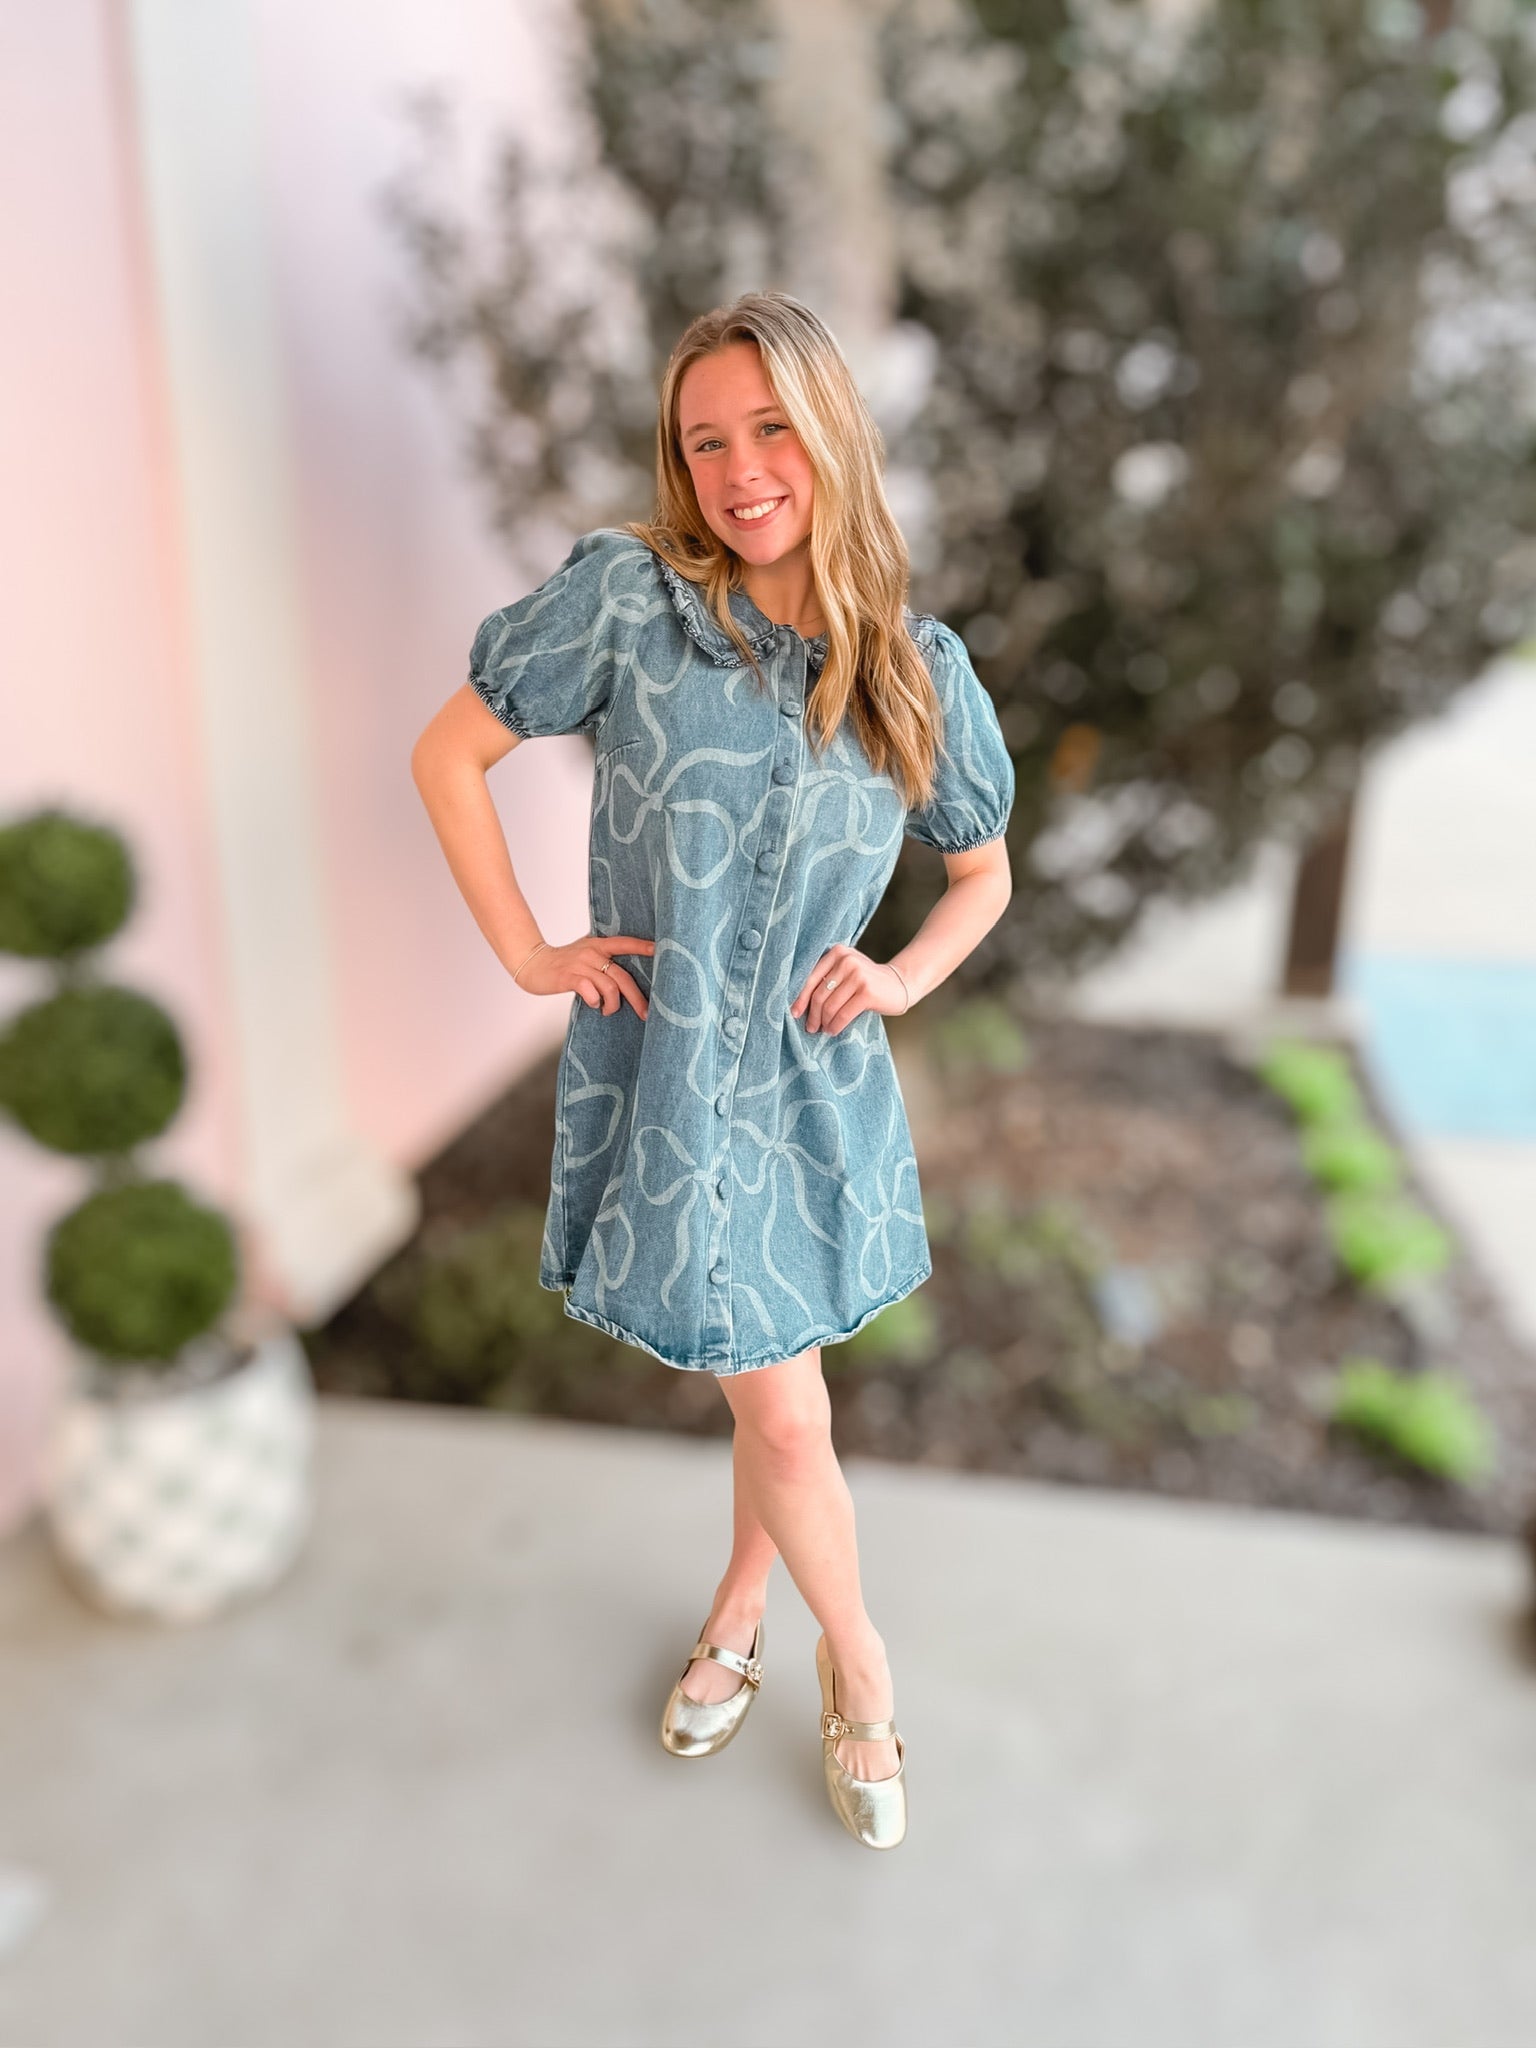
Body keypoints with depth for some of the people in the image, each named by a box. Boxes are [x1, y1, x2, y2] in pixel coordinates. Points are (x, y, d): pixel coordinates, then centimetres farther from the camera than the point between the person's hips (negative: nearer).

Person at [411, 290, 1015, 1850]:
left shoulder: (919, 665, 0)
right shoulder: (625, 597, -9)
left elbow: (984, 870, 13)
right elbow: (447, 753, -4)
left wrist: (905, 976, -3)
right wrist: (526, 953, -7)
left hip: (817, 1087, 3)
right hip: (663, 1079, -2)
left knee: (771, 1377, 18)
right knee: (785, 1416, 6)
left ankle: (739, 1607, 48)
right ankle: (857, 1659, 35)